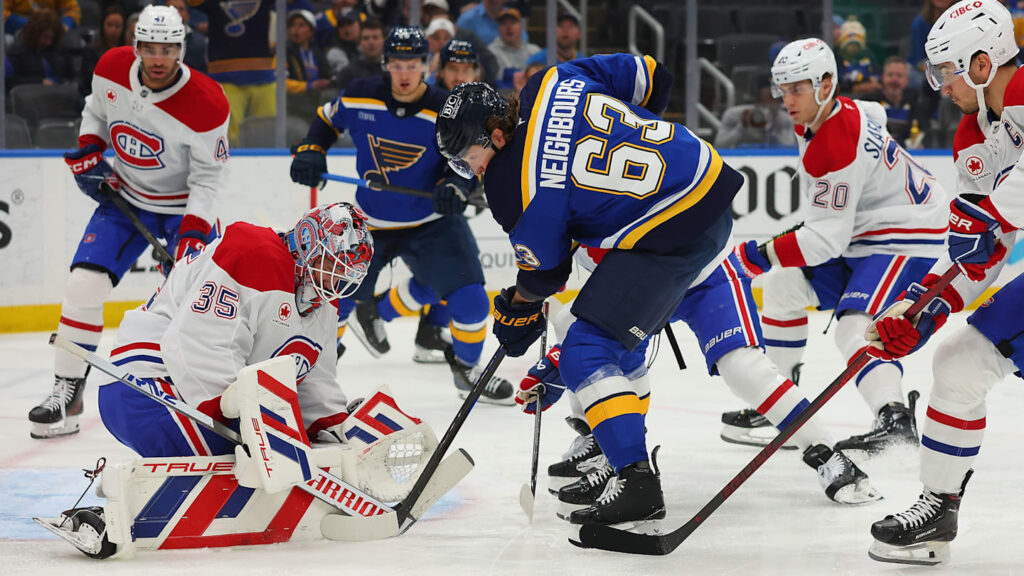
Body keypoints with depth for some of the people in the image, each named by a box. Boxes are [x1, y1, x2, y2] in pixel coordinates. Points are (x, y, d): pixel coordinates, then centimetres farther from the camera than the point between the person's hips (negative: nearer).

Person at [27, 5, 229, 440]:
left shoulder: (206, 104, -26)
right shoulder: (112, 69, -14)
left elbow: (207, 178, -17)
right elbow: (96, 110, 10)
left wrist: (193, 234, -26)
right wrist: (88, 153, -5)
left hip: (186, 206, -3)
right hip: (124, 197, 3)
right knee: (84, 284, -9)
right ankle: (65, 396, -1)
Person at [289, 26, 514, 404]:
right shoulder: (361, 97, -11)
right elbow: (327, 119, 9)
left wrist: (454, 186, -27)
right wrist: (311, 151, -7)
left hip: (432, 222, -1)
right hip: (369, 223, 1)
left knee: (470, 299, -13)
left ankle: (466, 368, 15)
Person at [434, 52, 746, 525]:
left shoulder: (517, 188, -17)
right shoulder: (553, 82, 3)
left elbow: (543, 270, -2)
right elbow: (651, 77, 11)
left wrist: (518, 310, 19)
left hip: (670, 235, -10)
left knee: (586, 354, -9)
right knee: (620, 341, 22)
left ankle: (637, 483, -16)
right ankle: (623, 456, 31)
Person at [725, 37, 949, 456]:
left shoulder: (841, 148, -30)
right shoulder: (830, 115, 0)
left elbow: (827, 240, -30)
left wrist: (758, 255, -27)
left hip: (908, 237, -11)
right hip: (862, 232, 11)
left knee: (854, 324, -29)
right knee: (786, 282, 13)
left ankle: (895, 419, -42)